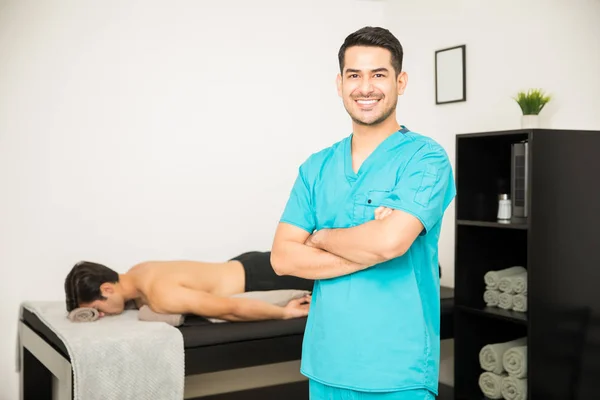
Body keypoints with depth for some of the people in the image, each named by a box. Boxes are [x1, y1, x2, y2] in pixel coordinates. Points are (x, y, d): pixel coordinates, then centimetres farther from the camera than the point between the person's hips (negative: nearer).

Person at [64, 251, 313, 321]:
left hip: (255, 278, -7)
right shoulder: (136, 274, -9)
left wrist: (286, 313, -21)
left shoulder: (161, 297, -36)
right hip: (243, 267, 7)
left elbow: (234, 309, -35)